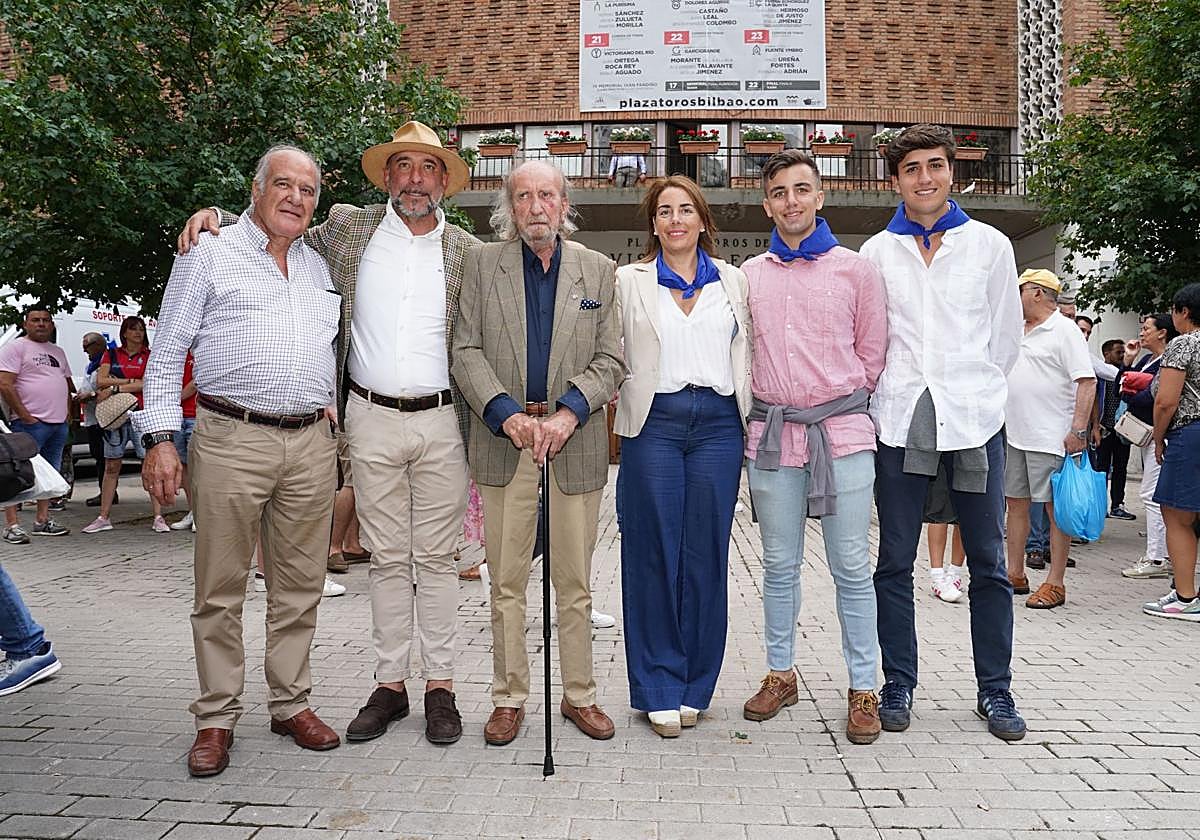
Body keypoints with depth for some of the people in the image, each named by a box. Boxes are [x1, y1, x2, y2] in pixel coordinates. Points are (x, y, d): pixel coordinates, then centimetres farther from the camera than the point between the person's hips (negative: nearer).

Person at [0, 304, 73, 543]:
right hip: (30, 424, -8)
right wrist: (25, 416, -16)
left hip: (58, 424, 8)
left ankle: (42, 521, 17)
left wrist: (67, 413, 13)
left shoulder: (57, 351, 20)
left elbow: (68, 385, 27)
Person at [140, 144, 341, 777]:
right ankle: (216, 718, 12)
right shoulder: (208, 255, 5)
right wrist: (160, 438, -7)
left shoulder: (318, 266, 18)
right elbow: (167, 352, 1)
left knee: (300, 586, 8)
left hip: (311, 443, 4)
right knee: (220, 588, 1)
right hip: (231, 439, -4)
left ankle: (291, 703, 21)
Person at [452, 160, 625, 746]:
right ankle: (509, 698, 18)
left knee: (575, 583, 8)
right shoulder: (482, 263, 6)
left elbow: (610, 359, 4)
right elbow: (466, 351, 1)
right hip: (503, 440, 0)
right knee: (506, 582, 5)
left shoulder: (598, 270, 9)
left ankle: (579, 695, 22)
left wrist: (568, 412, -11)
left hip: (575, 441, 1)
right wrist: (508, 414, -12)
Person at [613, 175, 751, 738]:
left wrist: (748, 419, 8)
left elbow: (746, 354, 14)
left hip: (717, 422, 2)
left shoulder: (732, 281, 14)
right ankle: (659, 691, 12)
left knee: (707, 556, 3)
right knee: (654, 554, 0)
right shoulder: (628, 280, 9)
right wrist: (617, 408, -4)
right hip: (653, 422, -1)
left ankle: (695, 687, 16)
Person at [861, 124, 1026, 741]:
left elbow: (1005, 335, 12)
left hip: (974, 419, 0)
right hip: (900, 419, 1)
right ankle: (898, 685, 16)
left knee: (988, 562, 5)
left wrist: (974, 392, 12)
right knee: (895, 562, 4)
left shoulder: (990, 244, 7)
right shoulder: (877, 252, 8)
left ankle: (994, 690, 18)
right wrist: (894, 394, 9)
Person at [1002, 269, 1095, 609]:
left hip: (1051, 438, -8)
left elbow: (1087, 382, -15)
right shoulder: (1019, 332, 16)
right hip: (1015, 436, 8)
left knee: (1056, 508, -2)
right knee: (1016, 503, 11)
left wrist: (1078, 429, -21)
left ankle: (1055, 584, 2)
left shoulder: (1063, 330, -8)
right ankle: (1015, 575, 20)